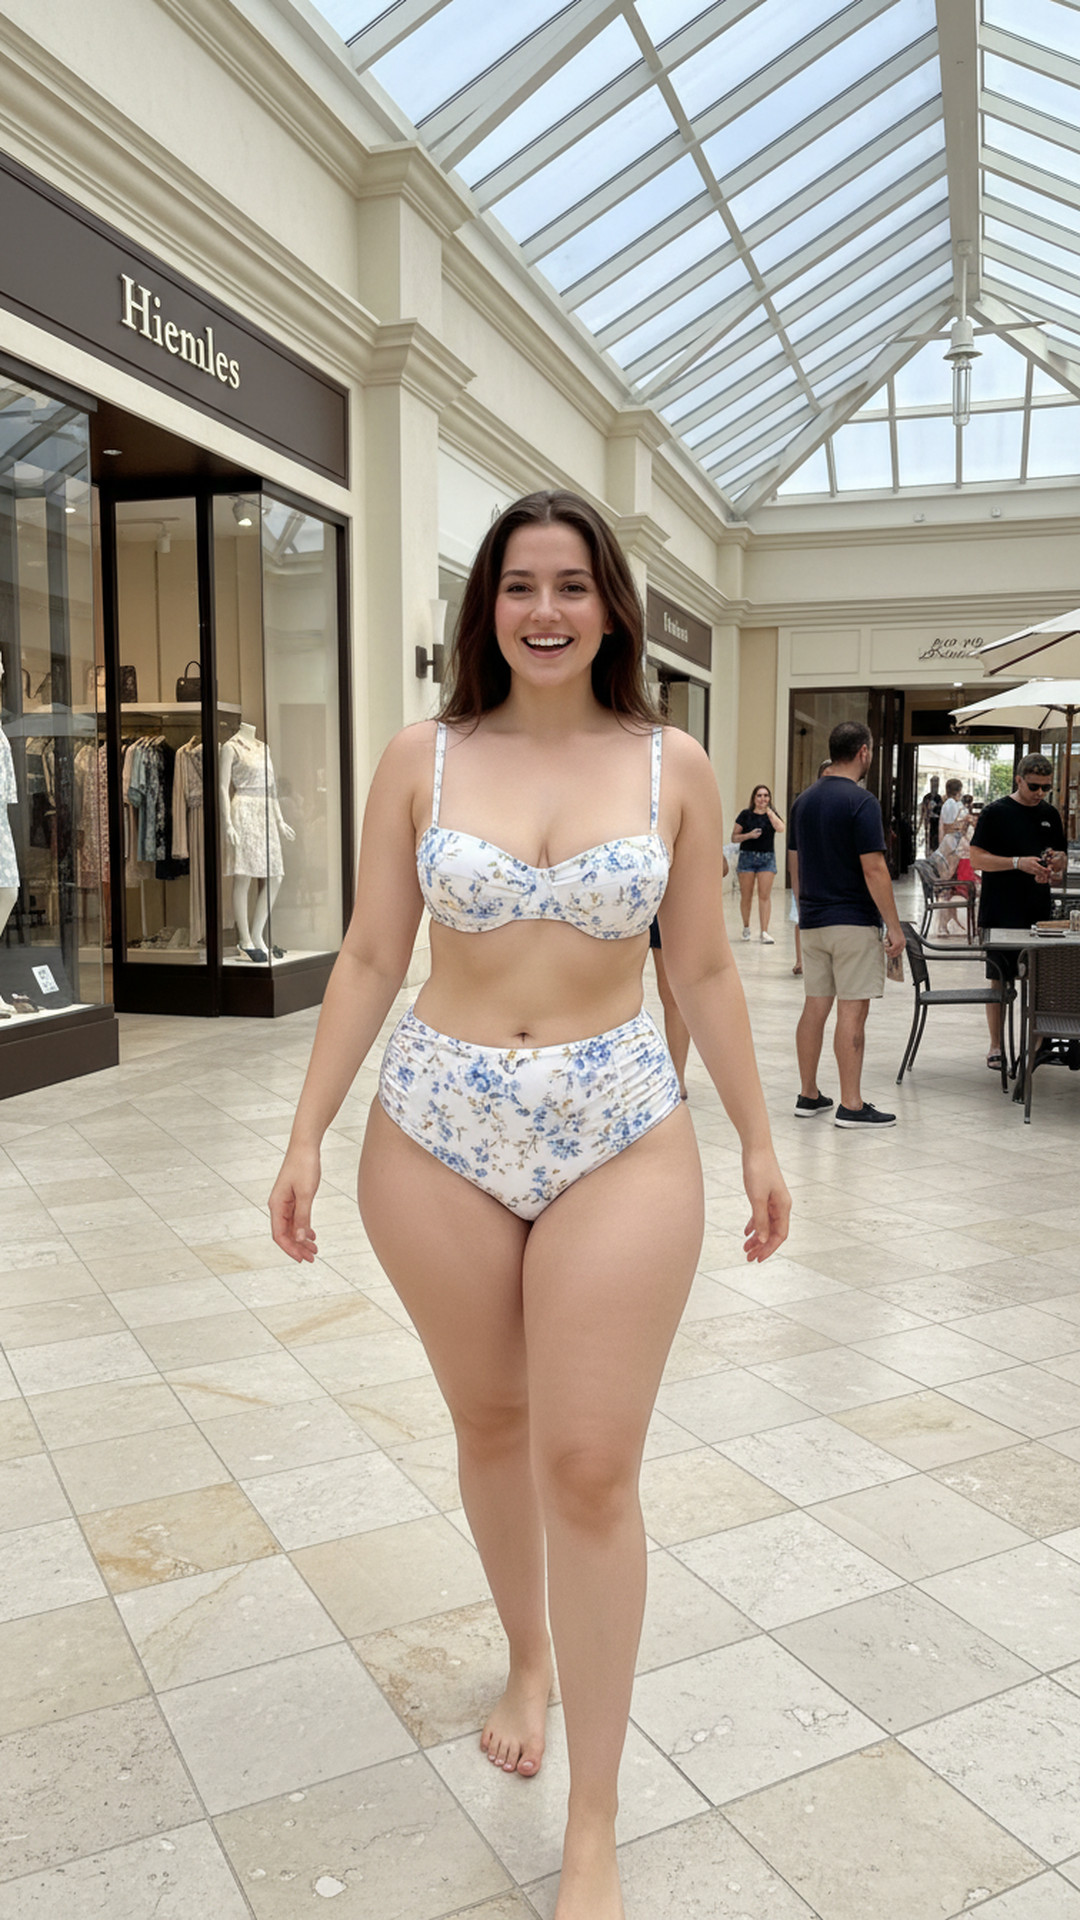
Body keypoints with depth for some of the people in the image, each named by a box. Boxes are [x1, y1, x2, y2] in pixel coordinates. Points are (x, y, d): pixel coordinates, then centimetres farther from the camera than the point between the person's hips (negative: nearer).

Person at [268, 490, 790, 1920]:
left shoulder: (673, 767, 1)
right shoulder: (422, 761, 1)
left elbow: (705, 971, 6)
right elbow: (369, 960, 2)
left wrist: (758, 1141, 8)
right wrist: (307, 1135, -1)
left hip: (623, 1139, -1)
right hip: (438, 1133, 2)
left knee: (591, 1469, 0)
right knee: (490, 1425, 17)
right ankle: (528, 1659, 46)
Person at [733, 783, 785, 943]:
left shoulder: (772, 815, 7)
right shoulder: (746, 815, 4)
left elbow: (780, 828, -14)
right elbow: (734, 837, 4)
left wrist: (769, 811, -11)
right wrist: (749, 835, -13)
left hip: (767, 858, 1)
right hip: (747, 856, 0)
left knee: (765, 895, -6)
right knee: (746, 895, 3)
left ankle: (764, 932, -7)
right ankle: (746, 927, 23)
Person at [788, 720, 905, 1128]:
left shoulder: (804, 800, 9)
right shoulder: (860, 801, -14)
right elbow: (873, 870, -18)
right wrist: (893, 925, -12)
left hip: (812, 922, 7)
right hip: (854, 922, -7)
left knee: (815, 1007, 11)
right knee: (852, 1011, -4)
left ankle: (809, 1095, 17)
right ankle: (851, 1105, 0)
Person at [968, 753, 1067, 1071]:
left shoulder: (1050, 815, 12)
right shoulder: (995, 812, -4)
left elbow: (1063, 859, 19)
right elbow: (976, 858, -9)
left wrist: (1055, 863, -5)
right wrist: (1018, 863, -20)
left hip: (1039, 911, 5)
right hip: (1000, 913, -5)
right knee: (1000, 980, 1)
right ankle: (996, 1047, 10)